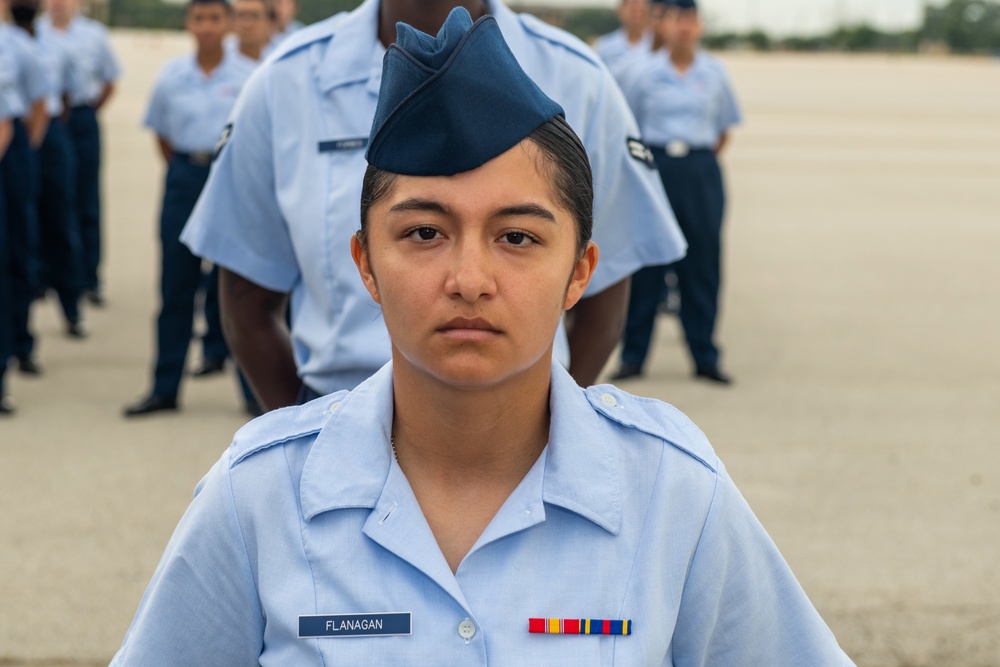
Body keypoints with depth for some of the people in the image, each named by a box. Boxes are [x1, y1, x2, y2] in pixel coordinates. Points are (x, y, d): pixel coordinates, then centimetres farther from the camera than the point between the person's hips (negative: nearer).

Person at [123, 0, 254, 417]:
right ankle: (164, 389, 11)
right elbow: (162, 134, 14)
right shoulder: (172, 76, 4)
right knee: (176, 286, 4)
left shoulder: (248, 77, -2)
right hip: (185, 179, 2)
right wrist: (184, 171, 9)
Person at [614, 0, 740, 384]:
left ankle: (705, 358, 10)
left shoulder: (714, 73, 5)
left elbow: (724, 128, 15)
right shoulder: (648, 73, 1)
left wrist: (704, 160, 8)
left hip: (700, 171, 1)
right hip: (655, 166, -1)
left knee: (702, 265, 3)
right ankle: (633, 356, 7)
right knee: (645, 262, -1)